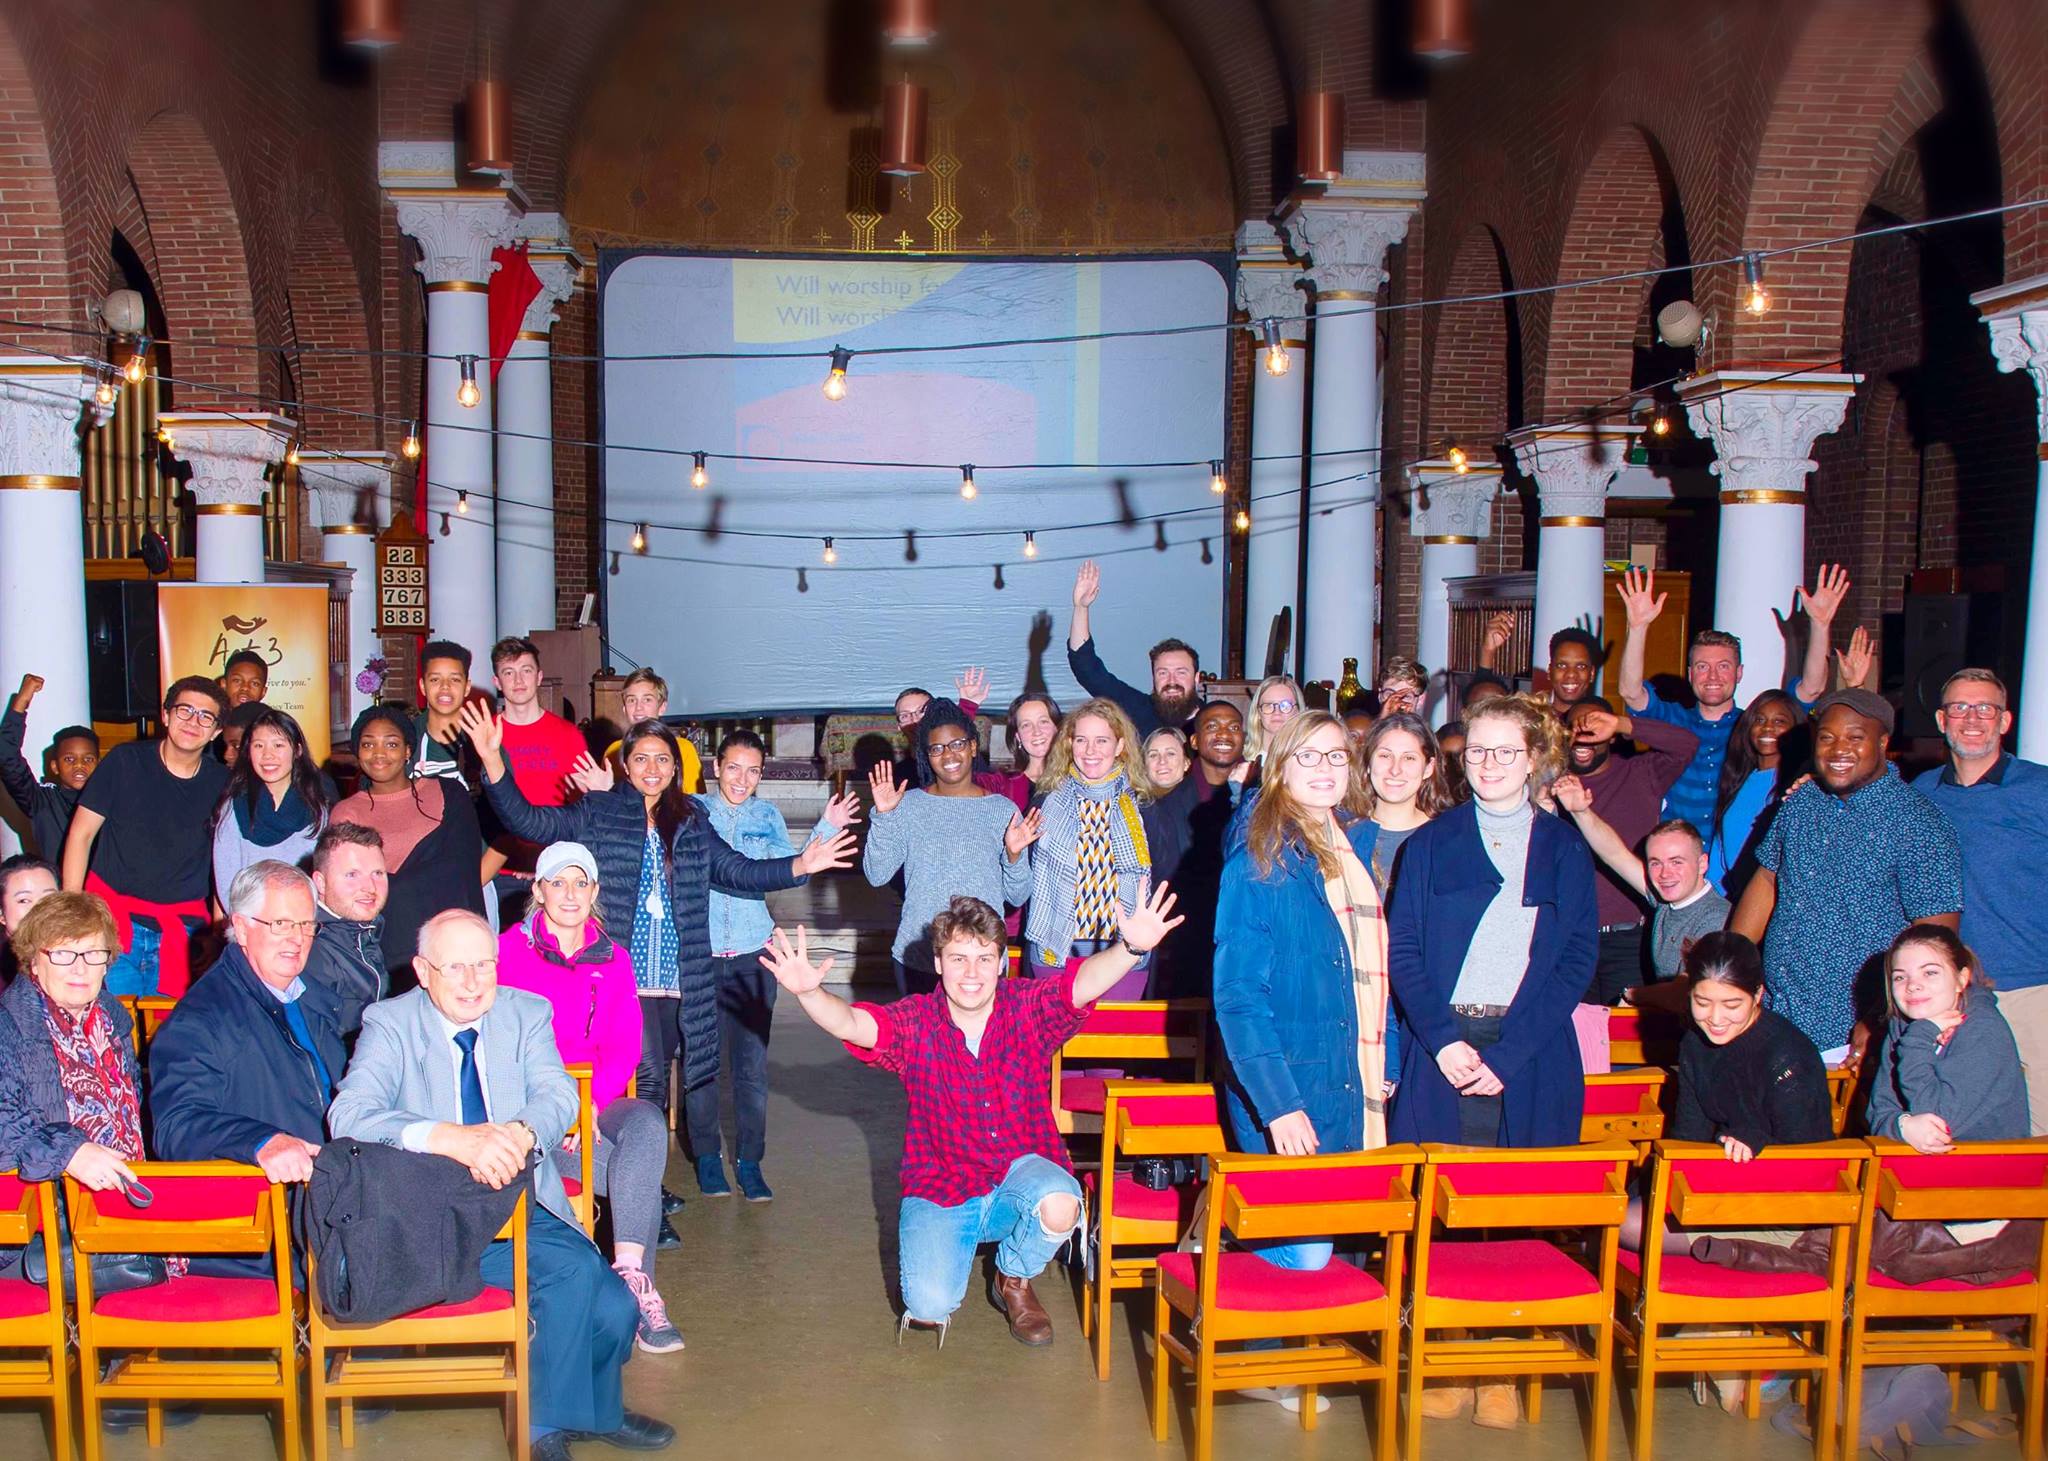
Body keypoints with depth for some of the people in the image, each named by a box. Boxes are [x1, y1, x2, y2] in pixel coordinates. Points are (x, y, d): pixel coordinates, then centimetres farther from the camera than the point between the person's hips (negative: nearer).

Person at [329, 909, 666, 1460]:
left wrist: (520, 1134, -30)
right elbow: (348, 1115, -19)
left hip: (524, 1203, 4)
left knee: (615, 1310, -15)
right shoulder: (390, 1023, -2)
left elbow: (558, 1096, -5)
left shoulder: (527, 1013, 9)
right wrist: (453, 1139, -35)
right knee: (573, 1268, -26)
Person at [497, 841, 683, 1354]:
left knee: (648, 1122, -31)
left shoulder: (612, 959, 15)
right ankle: (638, 1288, -18)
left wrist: (590, 1101, -12)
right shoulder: (510, 950, 3)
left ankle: (628, 1273, -32)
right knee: (636, 1172, -27)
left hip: (597, 1103, 3)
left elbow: (625, 1046, 7)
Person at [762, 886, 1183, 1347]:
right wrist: (809, 992, -49)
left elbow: (1082, 983, -28)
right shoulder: (915, 1023, -10)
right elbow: (851, 1023, -26)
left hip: (1021, 1172, 1)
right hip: (940, 1187, 0)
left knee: (1060, 1205, -33)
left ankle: (1014, 1280, 4)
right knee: (931, 1307, -19)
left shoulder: (1028, 1008, -10)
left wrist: (1130, 947, -49)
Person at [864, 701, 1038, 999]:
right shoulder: (909, 805, 2)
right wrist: (883, 815, -12)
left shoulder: (1003, 811, 2)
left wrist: (1014, 856, -15)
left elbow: (1017, 896, 3)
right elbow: (877, 875, -4)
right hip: (916, 958, 0)